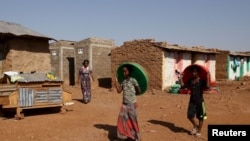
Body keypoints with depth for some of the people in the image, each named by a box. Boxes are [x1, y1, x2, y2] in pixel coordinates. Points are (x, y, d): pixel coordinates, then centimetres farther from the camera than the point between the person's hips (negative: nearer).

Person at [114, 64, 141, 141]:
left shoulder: (133, 80, -12)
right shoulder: (123, 81, 6)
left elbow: (139, 91, -10)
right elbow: (119, 91, -1)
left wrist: (132, 93, 3)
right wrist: (116, 81, -3)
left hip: (132, 104, -6)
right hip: (124, 104, 6)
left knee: (133, 121, 3)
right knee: (122, 119, 5)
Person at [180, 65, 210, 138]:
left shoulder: (201, 81, -10)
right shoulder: (190, 81, 4)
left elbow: (207, 87, -26)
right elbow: (183, 86, 2)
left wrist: (207, 78, -29)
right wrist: (181, 78, 1)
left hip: (200, 101, -4)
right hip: (192, 101, 4)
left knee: (200, 117, 6)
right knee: (190, 115, -2)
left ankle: (199, 131, 22)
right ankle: (195, 126, 27)